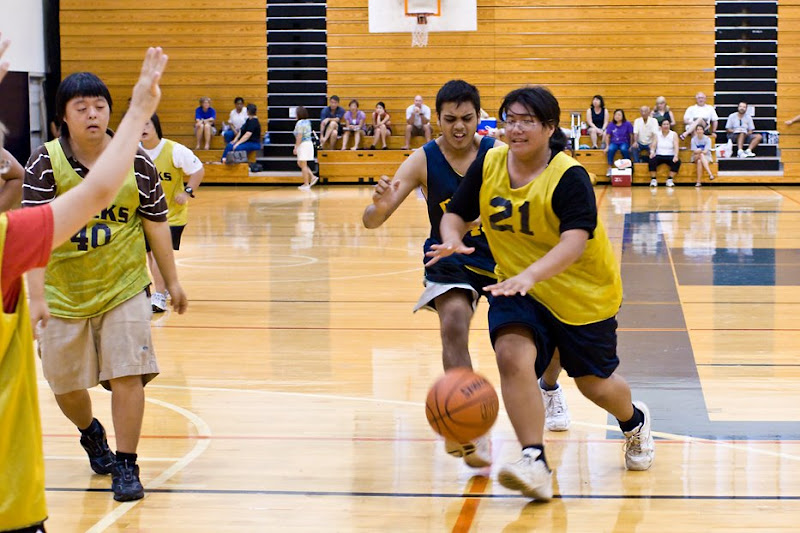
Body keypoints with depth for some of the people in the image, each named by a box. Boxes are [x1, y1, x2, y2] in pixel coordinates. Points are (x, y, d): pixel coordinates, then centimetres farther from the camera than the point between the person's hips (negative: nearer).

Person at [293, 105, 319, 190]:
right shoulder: (308, 122, 12)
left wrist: (296, 147, -15)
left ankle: (306, 184, 0)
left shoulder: (300, 123, -15)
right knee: (300, 163, 18)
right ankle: (312, 177, 9)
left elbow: (299, 136, -19)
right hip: (309, 143, 9)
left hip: (303, 144, -9)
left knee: (303, 165, -2)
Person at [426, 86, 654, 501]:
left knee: (594, 383, 12)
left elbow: (574, 241, -36)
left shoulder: (569, 176, -24)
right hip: (516, 286, 3)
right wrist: (452, 239, -25)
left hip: (584, 293, -3)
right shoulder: (488, 165, -8)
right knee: (512, 355, -26)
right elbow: (457, 214, 0)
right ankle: (535, 461, -23)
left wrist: (530, 275, -52)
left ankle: (634, 422, 48)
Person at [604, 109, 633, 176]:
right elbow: (607, 136, 5)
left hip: (624, 142, -1)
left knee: (624, 149, -36)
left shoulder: (627, 124, -5)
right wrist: (607, 146, -2)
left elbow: (631, 136, -1)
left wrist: (631, 146, -7)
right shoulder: (611, 125, -1)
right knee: (610, 149, -32)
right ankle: (609, 168, -21)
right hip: (614, 143, 1)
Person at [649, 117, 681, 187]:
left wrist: (676, 156, -26)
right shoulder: (657, 135, 9)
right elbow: (653, 145, 1)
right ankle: (653, 180, -24)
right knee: (651, 160, -31)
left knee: (677, 162, -32)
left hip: (670, 156, 0)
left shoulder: (674, 134, 4)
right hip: (659, 155, 0)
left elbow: (676, 146, -8)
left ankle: (670, 180, -23)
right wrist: (652, 152, -23)